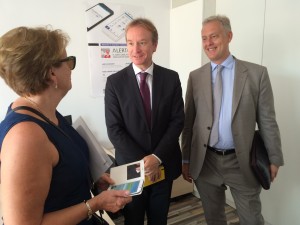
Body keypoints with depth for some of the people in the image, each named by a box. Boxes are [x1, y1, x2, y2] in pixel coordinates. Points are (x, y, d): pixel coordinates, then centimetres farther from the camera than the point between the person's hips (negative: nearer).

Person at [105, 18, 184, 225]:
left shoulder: (171, 78, -2)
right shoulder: (115, 82, -7)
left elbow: (178, 120, -5)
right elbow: (114, 129, -9)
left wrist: (157, 157, -15)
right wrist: (141, 162, -15)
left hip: (164, 165, 2)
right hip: (130, 166, -1)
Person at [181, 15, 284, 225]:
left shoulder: (257, 73, -5)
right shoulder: (195, 76, 1)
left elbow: (267, 120, -1)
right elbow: (189, 121, 2)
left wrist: (274, 159, 1)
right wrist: (186, 159, 4)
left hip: (241, 162, -1)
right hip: (205, 161, 2)